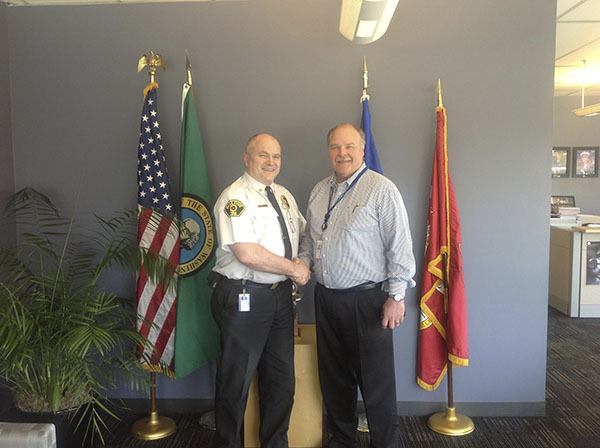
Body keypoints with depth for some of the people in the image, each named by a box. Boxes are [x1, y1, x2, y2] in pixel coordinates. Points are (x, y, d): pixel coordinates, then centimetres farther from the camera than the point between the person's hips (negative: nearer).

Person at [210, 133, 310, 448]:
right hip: (244, 298, -8)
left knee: (282, 378, 17)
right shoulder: (235, 197, -13)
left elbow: (302, 231, 25)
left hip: (280, 295, 8)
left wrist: (304, 264, 5)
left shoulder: (285, 196, 12)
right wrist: (293, 269, -13)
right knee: (236, 380, 6)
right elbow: (247, 253, -23)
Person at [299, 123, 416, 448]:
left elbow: (400, 246, -12)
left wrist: (396, 296, -14)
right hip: (326, 297, 7)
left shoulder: (381, 189, -9)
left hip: (367, 299, -6)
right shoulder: (319, 191, 11)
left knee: (376, 381, 4)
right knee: (334, 377, 18)